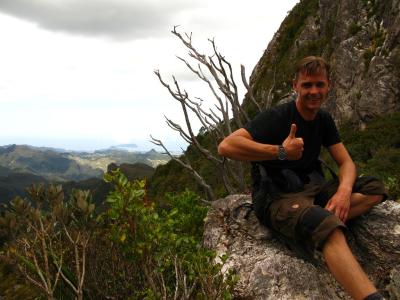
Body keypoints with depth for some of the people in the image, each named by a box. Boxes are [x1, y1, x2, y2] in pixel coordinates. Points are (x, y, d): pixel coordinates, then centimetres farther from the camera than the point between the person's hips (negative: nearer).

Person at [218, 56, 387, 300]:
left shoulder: (324, 119, 9)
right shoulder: (277, 117, -12)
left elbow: (347, 163, 6)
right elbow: (226, 146, -24)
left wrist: (344, 191, -16)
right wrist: (279, 151, -27)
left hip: (311, 189, 8)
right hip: (276, 196, -8)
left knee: (375, 188, -7)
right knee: (327, 229, -37)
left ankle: (318, 222, -26)